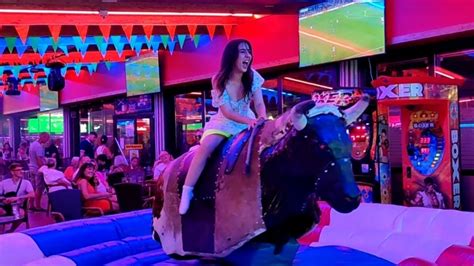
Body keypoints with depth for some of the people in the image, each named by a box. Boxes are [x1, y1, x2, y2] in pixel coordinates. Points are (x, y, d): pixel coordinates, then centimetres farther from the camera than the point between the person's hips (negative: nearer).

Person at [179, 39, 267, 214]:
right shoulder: (219, 81, -17)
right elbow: (227, 113, -22)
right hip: (223, 123, -4)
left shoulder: (253, 76, -9)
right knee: (205, 147, -27)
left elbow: (259, 104, -11)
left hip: (247, 121, 4)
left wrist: (263, 119, -32)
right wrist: (249, 120, -36)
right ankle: (187, 192, -17)